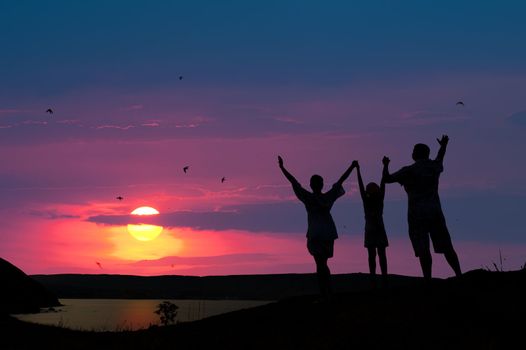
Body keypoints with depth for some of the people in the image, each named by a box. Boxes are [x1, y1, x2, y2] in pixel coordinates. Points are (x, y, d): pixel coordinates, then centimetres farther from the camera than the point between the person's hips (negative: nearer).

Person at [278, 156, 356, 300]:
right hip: (329, 233, 4)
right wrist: (352, 167, 19)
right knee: (323, 264, 15)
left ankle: (324, 295, -13)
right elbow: (341, 180, 11)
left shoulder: (308, 198, -6)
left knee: (320, 264, -6)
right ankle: (328, 293, 14)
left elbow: (293, 181, -7)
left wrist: (282, 167, -4)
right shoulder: (329, 197, 3)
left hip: (315, 234, -4)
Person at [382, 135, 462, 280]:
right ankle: (459, 275, 2)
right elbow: (439, 160, 36)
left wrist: (386, 165, 11)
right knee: (446, 247, 6)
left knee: (423, 250, -10)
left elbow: (387, 179, -4)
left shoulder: (409, 171, -5)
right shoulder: (434, 167, 10)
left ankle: (428, 280, -17)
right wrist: (443, 146, 52)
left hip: (417, 215, -4)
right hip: (435, 212, 4)